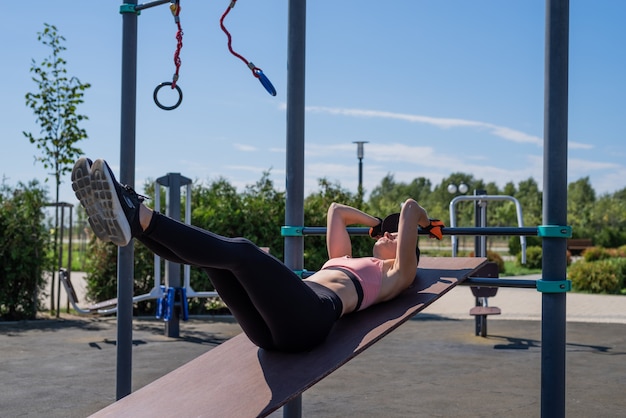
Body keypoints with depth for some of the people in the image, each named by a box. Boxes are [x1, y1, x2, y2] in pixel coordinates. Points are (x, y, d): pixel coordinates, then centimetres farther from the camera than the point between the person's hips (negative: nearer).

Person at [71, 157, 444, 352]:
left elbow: (410, 206, 17)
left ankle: (140, 217, -41)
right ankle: (131, 222, -28)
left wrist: (417, 219, 39)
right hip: (271, 329, 8)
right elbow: (336, 209, 49)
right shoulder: (346, 260, 40)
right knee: (212, 254, -9)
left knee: (241, 251, -28)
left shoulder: (396, 276, 22)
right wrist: (377, 223, 58)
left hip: (310, 317, -8)